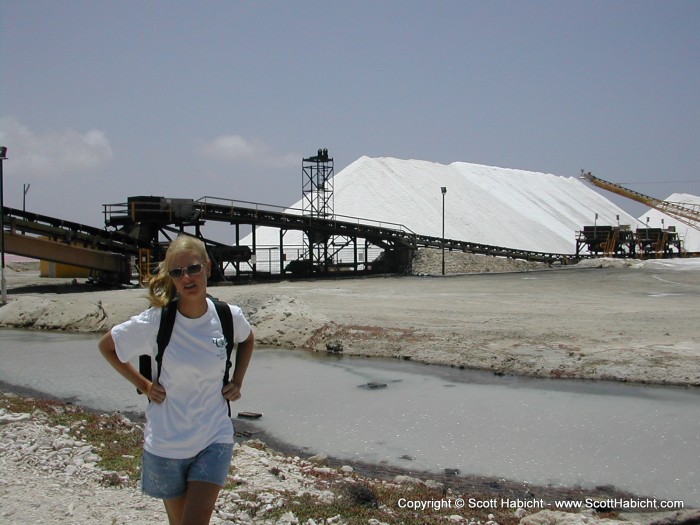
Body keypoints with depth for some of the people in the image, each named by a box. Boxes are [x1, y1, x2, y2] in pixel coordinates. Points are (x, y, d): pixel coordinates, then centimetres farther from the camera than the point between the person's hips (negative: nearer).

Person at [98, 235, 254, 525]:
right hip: (167, 443, 0)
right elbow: (106, 346, 2)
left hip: (214, 439, 1)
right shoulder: (154, 322, -15)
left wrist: (237, 381, 6)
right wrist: (143, 384, -3)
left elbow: (247, 340, 17)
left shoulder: (229, 316, -8)